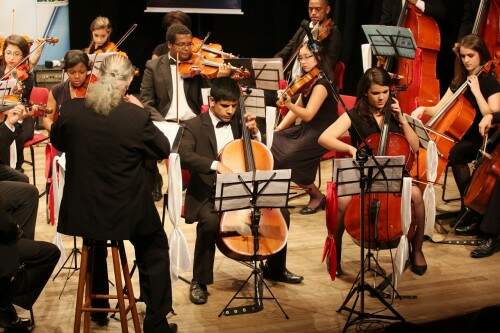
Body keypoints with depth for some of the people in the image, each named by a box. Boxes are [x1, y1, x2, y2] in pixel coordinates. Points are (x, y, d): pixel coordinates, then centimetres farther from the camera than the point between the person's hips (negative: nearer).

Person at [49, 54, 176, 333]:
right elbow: (163, 149, -4)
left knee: (95, 247, 35)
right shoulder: (137, 117, -22)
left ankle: (99, 309, 46)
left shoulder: (71, 110, -12)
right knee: (155, 251, 23)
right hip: (125, 211, -3)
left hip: (83, 207, 3)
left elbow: (57, 142, 9)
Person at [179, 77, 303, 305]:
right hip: (207, 195, -5)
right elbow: (184, 156, -24)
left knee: (281, 213, -7)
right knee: (210, 222, -36)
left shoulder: (237, 123, 11)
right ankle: (199, 281, -16)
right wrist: (215, 164, -38)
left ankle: (275, 269, 16)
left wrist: (254, 132, 0)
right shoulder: (194, 126, -5)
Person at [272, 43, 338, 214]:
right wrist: (278, 129, 7)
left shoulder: (321, 84, -18)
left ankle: (317, 196, -5)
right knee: (271, 144, -5)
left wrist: (288, 104, -42)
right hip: (306, 130, 9)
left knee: (287, 158, -24)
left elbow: (307, 115, -26)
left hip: (322, 134, -9)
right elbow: (298, 109, 15)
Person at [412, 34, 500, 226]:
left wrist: (476, 91, -20)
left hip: (479, 139, -6)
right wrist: (423, 109, -7)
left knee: (455, 153, -35)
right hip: (459, 136, 6)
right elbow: (439, 110, 13)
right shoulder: (459, 81, 13)